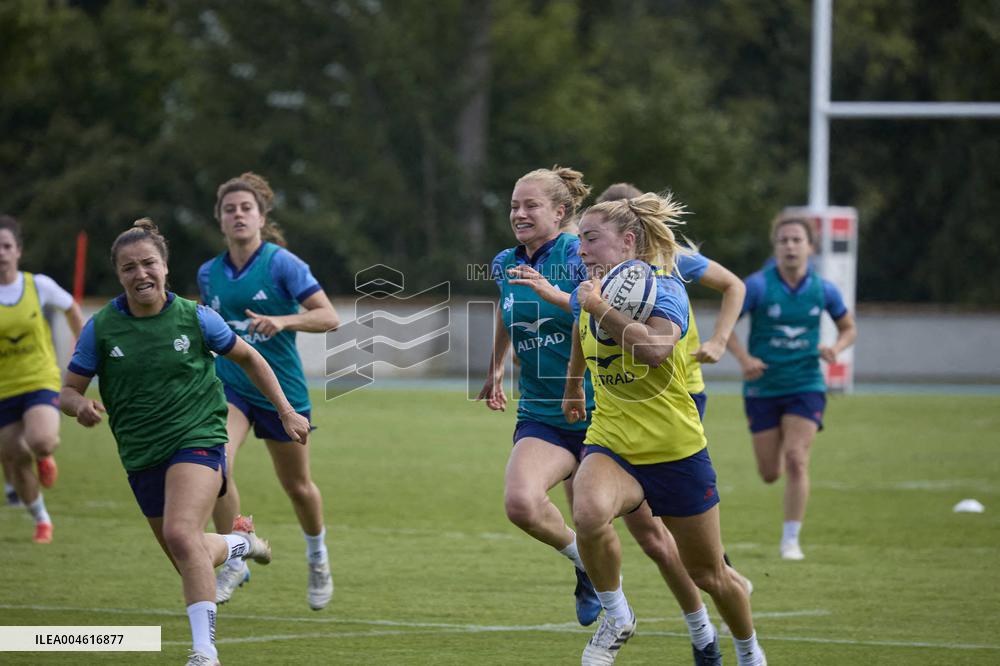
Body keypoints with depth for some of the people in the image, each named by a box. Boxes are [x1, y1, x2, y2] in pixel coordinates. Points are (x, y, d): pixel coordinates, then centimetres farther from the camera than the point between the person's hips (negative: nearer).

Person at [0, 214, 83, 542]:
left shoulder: (39, 285, -5)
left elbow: (71, 308, 14)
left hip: (41, 382, -1)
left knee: (40, 441, -30)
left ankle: (44, 453, 9)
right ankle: (41, 520, 32)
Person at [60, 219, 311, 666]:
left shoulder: (195, 318, -5)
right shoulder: (101, 327, -3)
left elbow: (248, 359, 10)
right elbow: (68, 391, 1)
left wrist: (286, 412, 8)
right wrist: (81, 406, -23)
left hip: (198, 440, -4)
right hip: (141, 456, 4)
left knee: (180, 535, -29)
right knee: (190, 561, 14)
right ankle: (238, 543, 49)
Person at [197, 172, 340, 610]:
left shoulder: (282, 263, -9)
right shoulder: (209, 274, 5)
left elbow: (329, 317, -15)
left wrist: (283, 320, -29)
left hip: (282, 389, -2)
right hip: (229, 388, 2)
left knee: (297, 486, 11)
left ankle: (317, 558, 40)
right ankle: (233, 563, -9)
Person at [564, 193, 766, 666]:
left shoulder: (665, 289, -15)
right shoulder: (588, 294, 3)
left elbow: (655, 349, -37)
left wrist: (600, 308, -30)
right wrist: (574, 385, 43)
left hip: (676, 453, -3)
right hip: (610, 445, 3)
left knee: (708, 575, 11)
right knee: (589, 513, -34)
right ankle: (616, 617, -10)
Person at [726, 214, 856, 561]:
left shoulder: (823, 290, -4)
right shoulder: (758, 285, -11)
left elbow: (849, 328, 12)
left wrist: (835, 348, -10)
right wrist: (744, 357, -21)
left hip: (805, 386, 0)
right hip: (763, 388, 0)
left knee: (796, 460, -17)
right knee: (770, 473, 7)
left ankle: (790, 539, -8)